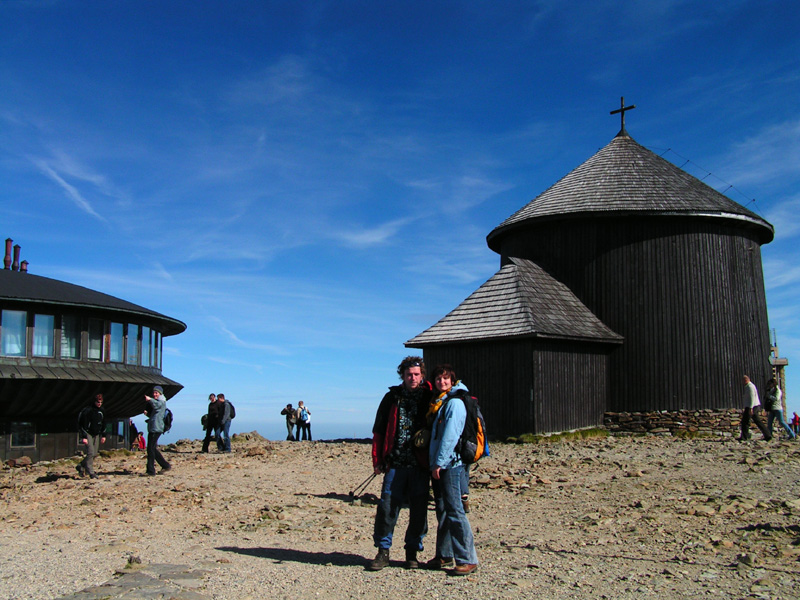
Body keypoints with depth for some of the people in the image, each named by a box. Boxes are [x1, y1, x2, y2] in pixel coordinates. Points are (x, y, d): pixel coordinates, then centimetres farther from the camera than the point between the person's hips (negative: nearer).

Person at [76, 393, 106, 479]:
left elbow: (103, 424, 16)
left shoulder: (101, 411, 7)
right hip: (88, 434, -7)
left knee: (95, 454, 6)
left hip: (96, 435, 7)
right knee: (90, 453, -14)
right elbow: (83, 425, -16)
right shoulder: (87, 410, -14)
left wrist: (103, 436, 13)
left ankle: (81, 466, 24)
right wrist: (84, 437, -20)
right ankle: (91, 472, -11)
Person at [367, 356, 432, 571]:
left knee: (419, 510, 5)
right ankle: (383, 552, 12)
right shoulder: (392, 397, 7)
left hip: (420, 465, 0)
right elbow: (379, 430, 9)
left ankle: (412, 553, 19)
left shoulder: (429, 398, 5)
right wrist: (377, 460, 4)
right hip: (396, 464, 0)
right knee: (387, 507, -2)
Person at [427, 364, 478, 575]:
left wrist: (440, 463, -19)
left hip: (450, 464, -9)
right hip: (438, 464, 9)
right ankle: (444, 555, 23)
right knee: (442, 511, 14)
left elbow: (450, 435, -16)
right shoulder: (438, 402, 18)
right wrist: (433, 463, 15)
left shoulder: (454, 403, -9)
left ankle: (467, 559, -5)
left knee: (455, 510, -9)